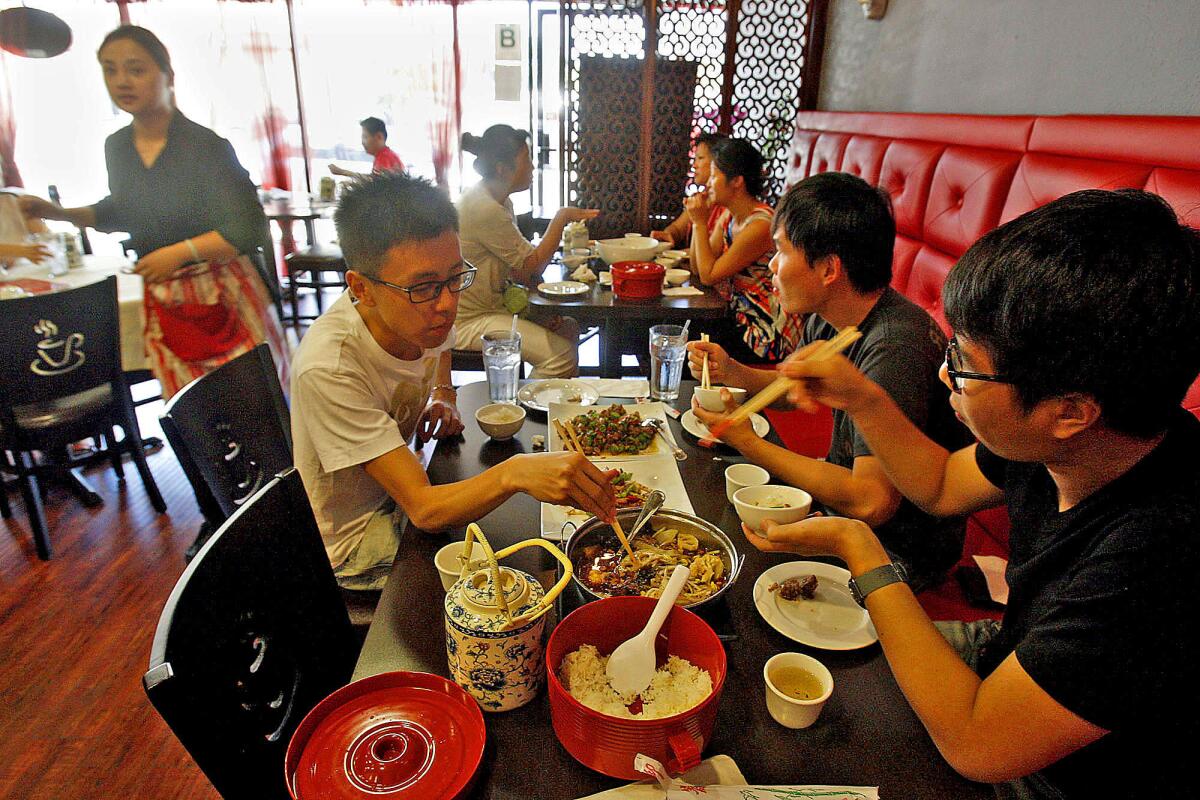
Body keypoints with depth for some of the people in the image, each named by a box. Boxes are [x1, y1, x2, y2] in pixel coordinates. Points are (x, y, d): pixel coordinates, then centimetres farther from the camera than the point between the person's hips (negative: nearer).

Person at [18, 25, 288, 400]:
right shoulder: (116, 147, 8)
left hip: (223, 295, -6)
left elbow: (249, 228, -16)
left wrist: (179, 252, -18)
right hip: (162, 304, 6)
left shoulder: (206, 145, -12)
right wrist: (60, 213, 13)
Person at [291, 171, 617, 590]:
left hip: (401, 484, 7)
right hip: (356, 542, -6)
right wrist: (516, 472, -56)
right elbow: (424, 510, -38)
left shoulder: (425, 305, -14)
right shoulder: (328, 370, -36)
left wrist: (442, 398, -4)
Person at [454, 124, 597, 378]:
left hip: (493, 305, 10)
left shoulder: (500, 202, 9)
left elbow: (516, 269, 9)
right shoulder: (485, 209, -23)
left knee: (568, 328, 9)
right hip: (468, 321, -10)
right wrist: (561, 218, -11)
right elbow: (532, 267, -17)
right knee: (562, 355, -18)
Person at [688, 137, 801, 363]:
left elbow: (708, 275, -17)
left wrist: (700, 223, -11)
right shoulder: (730, 217, 6)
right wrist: (698, 220, -1)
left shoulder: (760, 225, -22)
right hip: (740, 318, 8)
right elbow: (698, 268, 8)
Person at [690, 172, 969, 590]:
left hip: (898, 548, -8)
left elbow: (871, 501, -36)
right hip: (843, 499, 8)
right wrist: (730, 372, -7)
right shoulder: (828, 319, -5)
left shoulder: (893, 350, -33)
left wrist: (747, 442, -27)